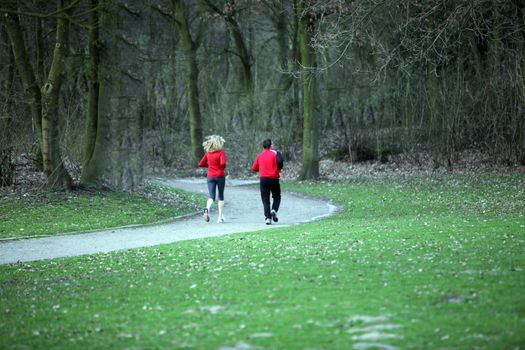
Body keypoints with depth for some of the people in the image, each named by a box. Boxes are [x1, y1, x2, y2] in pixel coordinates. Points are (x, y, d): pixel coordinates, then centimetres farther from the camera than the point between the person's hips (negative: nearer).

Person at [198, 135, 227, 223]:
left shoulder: (208, 154, 5)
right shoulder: (221, 153, -8)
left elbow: (201, 164, 8)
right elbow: (223, 163, -23)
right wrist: (223, 168, -2)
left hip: (210, 177, 2)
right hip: (220, 176, -2)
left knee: (212, 197, -4)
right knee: (221, 196, 13)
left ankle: (207, 209, -37)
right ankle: (220, 217, 9)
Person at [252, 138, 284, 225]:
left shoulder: (260, 155, 8)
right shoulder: (275, 153, -2)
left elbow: (254, 168, 10)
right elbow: (280, 162, -12)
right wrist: (278, 169, 7)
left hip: (263, 179, 2)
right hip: (274, 179, -2)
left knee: (265, 199, 4)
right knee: (277, 197, 14)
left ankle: (267, 217, -6)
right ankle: (274, 210, -11)